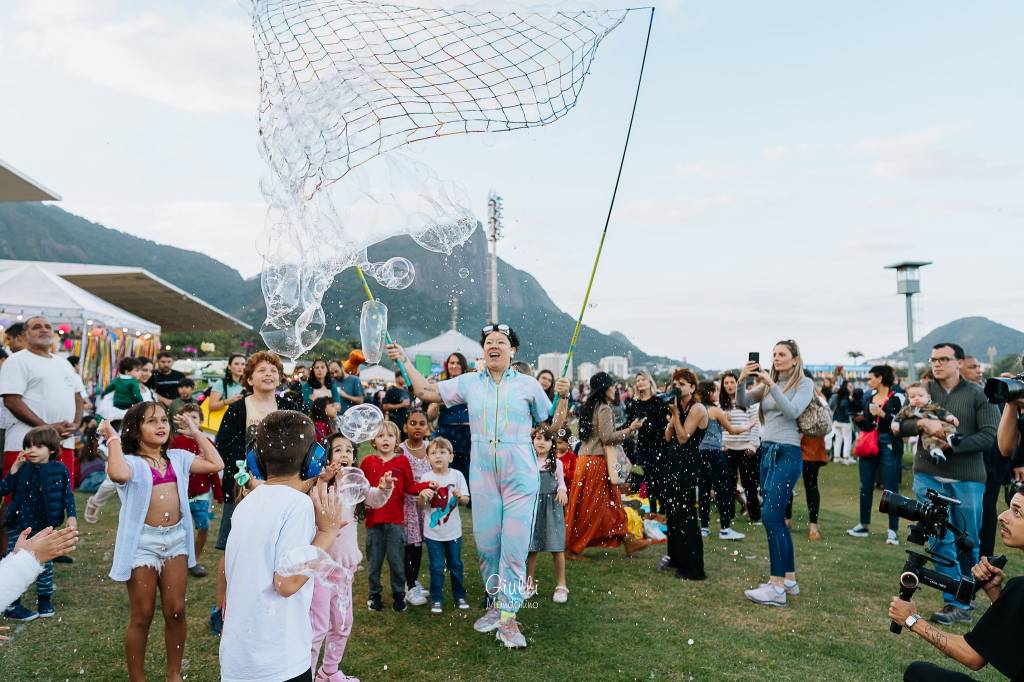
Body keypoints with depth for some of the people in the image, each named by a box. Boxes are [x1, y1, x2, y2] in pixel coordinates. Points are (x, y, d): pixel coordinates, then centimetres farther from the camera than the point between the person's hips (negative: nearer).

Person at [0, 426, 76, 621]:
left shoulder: (60, 469, -6)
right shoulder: (22, 468, -8)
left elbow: (67, 494, 0)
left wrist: (71, 515, -8)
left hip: (45, 526, 1)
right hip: (19, 526, -1)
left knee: (45, 563, 12)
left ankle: (44, 599, 27)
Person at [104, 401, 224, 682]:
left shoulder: (178, 458, 8)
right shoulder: (131, 461, -7)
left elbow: (216, 464, 1)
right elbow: (117, 474, -31)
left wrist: (196, 432, 7)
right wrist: (113, 440, -18)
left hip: (175, 538, 4)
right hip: (143, 540, -4)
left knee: (176, 610, 10)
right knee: (143, 615, 7)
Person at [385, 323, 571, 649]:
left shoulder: (528, 384, 2)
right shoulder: (470, 382, 7)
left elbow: (553, 425, 7)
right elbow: (425, 392, 12)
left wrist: (563, 398, -8)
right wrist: (405, 360, 11)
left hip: (520, 474, -2)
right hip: (482, 473, 3)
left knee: (515, 546, -3)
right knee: (486, 544, 11)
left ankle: (508, 619, 9)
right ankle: (496, 604, 31)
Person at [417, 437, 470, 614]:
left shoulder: (457, 475, -6)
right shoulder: (426, 478, -7)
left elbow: (466, 500, -2)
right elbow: (421, 505, -6)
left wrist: (460, 496, -24)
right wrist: (422, 495, -28)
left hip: (453, 531, 1)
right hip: (433, 532, -1)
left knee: (456, 565, 14)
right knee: (436, 567, 6)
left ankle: (459, 596, 30)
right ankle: (436, 599, 20)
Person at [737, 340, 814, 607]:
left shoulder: (804, 383, -1)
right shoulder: (767, 384, 14)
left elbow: (792, 411, -16)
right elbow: (742, 402, 5)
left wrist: (771, 384, -22)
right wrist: (742, 380, -12)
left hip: (787, 454, -7)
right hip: (767, 451, 7)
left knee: (771, 515, -14)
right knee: (777, 518, 10)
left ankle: (777, 588, -10)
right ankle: (789, 579, 21)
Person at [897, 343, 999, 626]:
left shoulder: (978, 395, 1)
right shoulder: (923, 391, 6)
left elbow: (990, 436, -7)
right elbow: (899, 426, 2)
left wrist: (951, 444, -17)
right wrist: (922, 422, -18)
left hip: (967, 480, -1)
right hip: (929, 477, 1)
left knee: (968, 543, 9)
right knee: (941, 540, -1)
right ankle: (956, 604, 7)